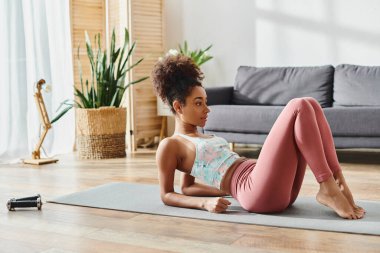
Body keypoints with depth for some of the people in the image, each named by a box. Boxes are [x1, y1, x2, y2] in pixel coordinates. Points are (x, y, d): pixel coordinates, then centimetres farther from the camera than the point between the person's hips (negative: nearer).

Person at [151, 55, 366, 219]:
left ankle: (339, 182, -10)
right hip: (259, 194, -9)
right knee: (298, 107, -18)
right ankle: (328, 190, -18)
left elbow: (187, 188, 36)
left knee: (310, 105, -3)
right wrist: (205, 203, -10)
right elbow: (167, 195, 4)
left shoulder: (200, 138, 28)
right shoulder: (169, 146, 4)